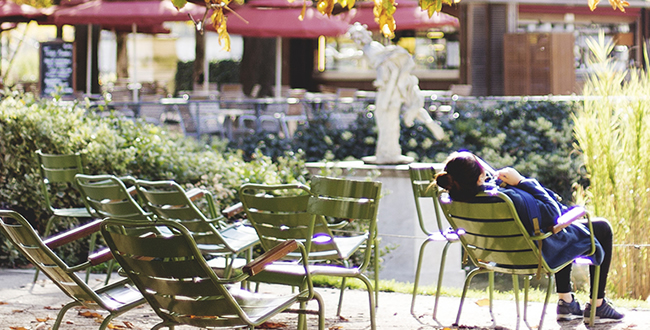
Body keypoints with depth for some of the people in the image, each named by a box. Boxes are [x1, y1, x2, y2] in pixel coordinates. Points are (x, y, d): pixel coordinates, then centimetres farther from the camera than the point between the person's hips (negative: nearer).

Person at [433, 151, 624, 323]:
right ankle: (597, 306, 26)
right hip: (539, 251, -8)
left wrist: (499, 180, -12)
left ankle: (565, 302, 39)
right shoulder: (508, 198, -44)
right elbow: (551, 213, -27)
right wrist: (521, 181, -25)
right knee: (602, 228, 17)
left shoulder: (456, 198, -21)